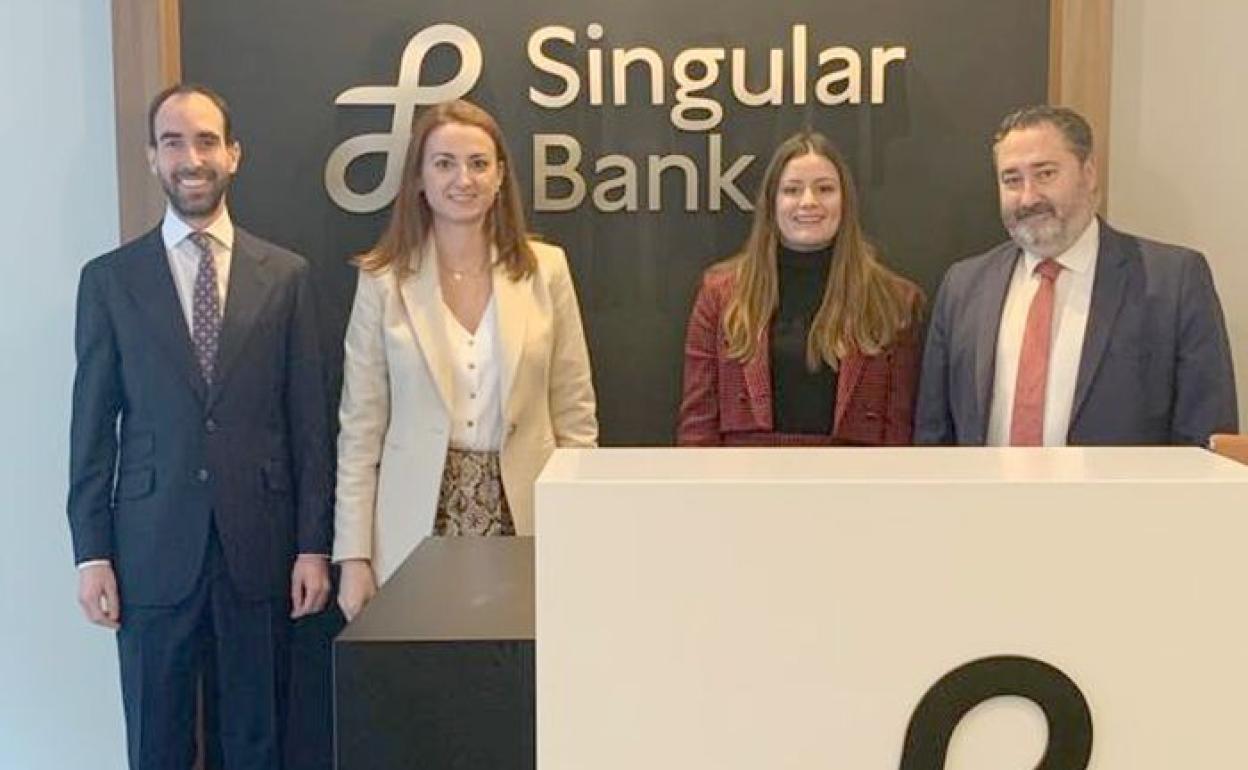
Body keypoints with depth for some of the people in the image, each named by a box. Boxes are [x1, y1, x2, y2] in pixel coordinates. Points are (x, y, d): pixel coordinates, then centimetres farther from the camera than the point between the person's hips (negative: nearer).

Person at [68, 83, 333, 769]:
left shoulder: (285, 275, 4)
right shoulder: (109, 278, 3)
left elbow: (308, 420, 3)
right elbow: (93, 426, 3)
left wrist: (313, 545, 0)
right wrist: (91, 553, -1)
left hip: (260, 548, 1)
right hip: (153, 550, 0)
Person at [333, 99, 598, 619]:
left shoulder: (545, 269, 1)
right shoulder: (382, 280, -2)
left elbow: (574, 414, 5)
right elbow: (360, 428, 0)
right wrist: (354, 557, -3)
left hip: (524, 520, 1)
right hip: (419, 528, -1)